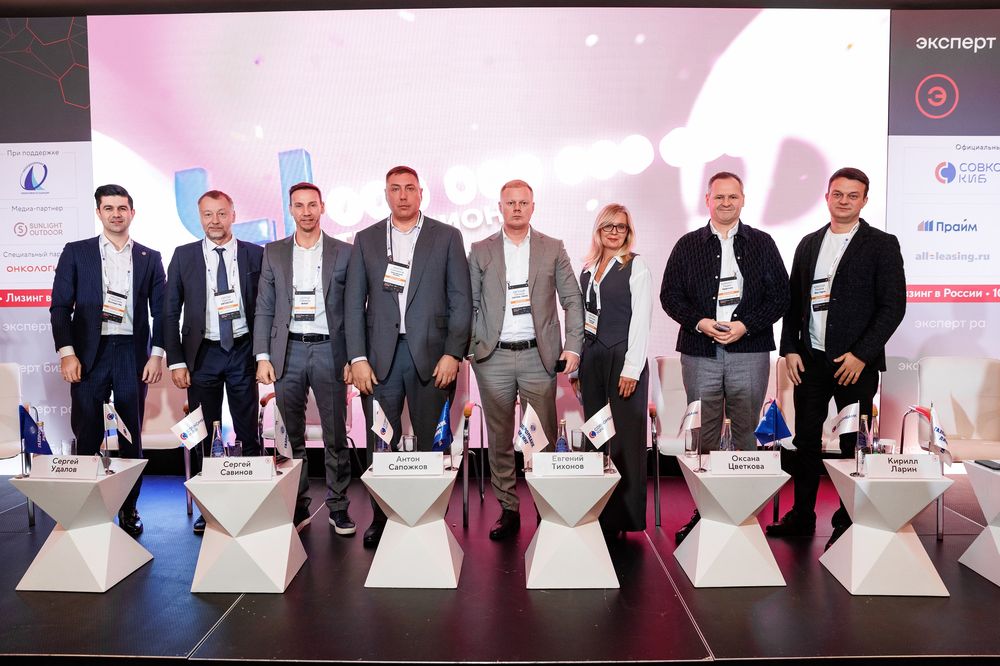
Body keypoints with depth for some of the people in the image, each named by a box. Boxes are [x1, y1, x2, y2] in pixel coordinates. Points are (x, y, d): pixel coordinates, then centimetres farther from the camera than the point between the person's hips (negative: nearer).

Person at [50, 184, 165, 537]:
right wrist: (66, 353, -8)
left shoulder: (150, 258, 9)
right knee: (88, 435, 2)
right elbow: (60, 306, 1)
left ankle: (129, 508, 17)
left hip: (133, 353, 1)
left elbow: (160, 310, 7)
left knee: (131, 435, 6)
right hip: (89, 353, -1)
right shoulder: (76, 252, 6)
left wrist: (157, 354, -3)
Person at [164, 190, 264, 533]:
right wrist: (176, 361, -3)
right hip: (202, 354, 1)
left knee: (248, 433, 4)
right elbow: (170, 312, 4)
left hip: (243, 352, -1)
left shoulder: (255, 255, 2)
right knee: (202, 434, 7)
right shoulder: (184, 256, 4)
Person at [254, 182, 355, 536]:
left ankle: (338, 506, 14)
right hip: (288, 351, 2)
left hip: (329, 350, -1)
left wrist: (353, 357, -3)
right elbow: (263, 310, 8)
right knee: (291, 437, 7)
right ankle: (298, 506, 18)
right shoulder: (274, 253, 10)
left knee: (335, 436, 2)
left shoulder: (344, 253, 5)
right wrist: (262, 357, 0)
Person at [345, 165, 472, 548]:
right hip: (380, 357, 2)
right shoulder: (366, 240, 11)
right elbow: (354, 304, 7)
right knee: (380, 444, 5)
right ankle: (381, 518, 19)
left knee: (432, 443, 5)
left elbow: (461, 300, 2)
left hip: (431, 355, -1)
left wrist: (453, 353, -7)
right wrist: (357, 358, -2)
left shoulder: (447, 237, 6)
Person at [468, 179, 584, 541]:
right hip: (494, 358, 1)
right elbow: (470, 304, 7)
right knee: (499, 439, 7)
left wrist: (573, 346, -5)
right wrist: (466, 347, -3)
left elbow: (573, 300, 5)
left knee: (546, 436, 1)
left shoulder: (553, 249, 7)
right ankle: (508, 509, 18)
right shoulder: (480, 251, 8)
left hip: (539, 356, -1)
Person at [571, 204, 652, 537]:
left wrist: (631, 369, -15)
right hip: (592, 357, 6)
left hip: (622, 357, -5)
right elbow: (581, 318, 13)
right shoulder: (588, 269, 13)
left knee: (625, 438, -1)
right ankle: (601, 512, 18)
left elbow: (641, 319, -9)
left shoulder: (636, 266, -2)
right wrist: (576, 365, 8)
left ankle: (627, 516, 11)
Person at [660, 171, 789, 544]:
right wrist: (700, 322, -10)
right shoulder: (688, 245, 10)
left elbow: (779, 296, 5)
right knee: (703, 434, 5)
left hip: (749, 351, 0)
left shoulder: (762, 244, 9)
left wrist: (745, 326, -9)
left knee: (745, 431, 5)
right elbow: (670, 295, 6)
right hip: (699, 353, 1)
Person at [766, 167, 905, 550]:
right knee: (805, 441, 9)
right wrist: (789, 349, 2)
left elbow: (893, 305, -7)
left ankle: (848, 524, 20)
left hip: (855, 363, -4)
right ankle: (802, 517, 22)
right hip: (810, 360, 4)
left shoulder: (882, 244, -2)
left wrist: (861, 355, -14)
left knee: (853, 446, 6)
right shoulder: (809, 244, 11)